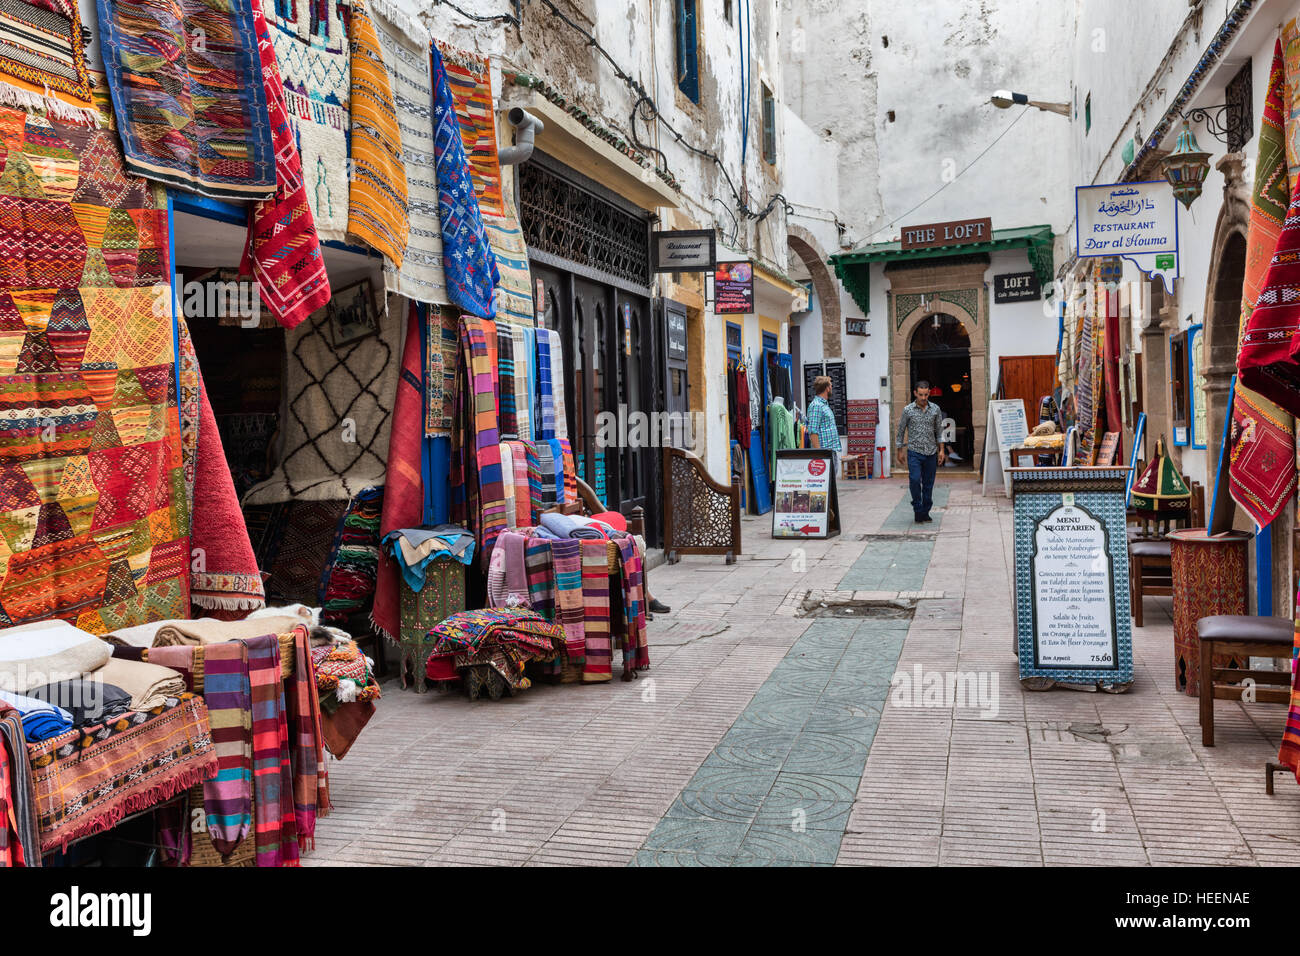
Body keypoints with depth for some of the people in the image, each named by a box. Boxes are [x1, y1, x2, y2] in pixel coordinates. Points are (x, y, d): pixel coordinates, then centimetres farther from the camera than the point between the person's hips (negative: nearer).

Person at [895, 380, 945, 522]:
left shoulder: (935, 409, 4)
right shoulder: (908, 410, -2)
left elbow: (939, 431, 11)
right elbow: (901, 431, 6)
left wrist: (941, 450, 6)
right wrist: (899, 451, 6)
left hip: (931, 452, 2)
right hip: (914, 452, -2)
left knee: (928, 484, 4)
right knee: (915, 480, -17)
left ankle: (925, 512, 15)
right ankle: (918, 510, -3)